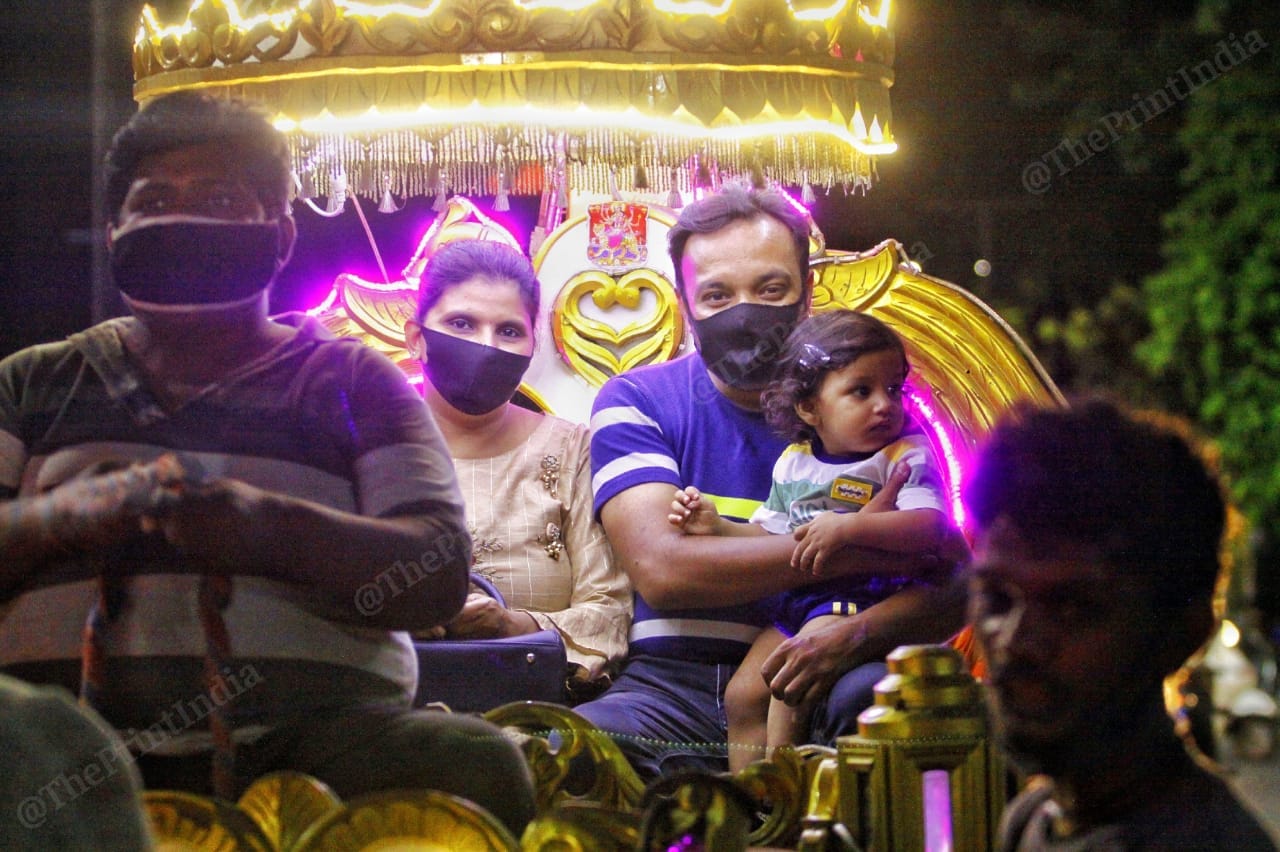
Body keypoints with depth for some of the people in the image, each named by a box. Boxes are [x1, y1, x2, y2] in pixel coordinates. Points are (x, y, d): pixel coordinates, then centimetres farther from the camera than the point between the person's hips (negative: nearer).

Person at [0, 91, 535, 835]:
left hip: (309, 722, 2)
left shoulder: (353, 381, 19)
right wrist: (61, 516, -13)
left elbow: (440, 576, 4)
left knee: (479, 765, -29)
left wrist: (272, 529, -14)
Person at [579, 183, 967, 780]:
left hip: (818, 686, 0)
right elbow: (660, 570, -12)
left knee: (872, 693, -36)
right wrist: (855, 546, -14)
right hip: (674, 689, 1)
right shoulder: (637, 402, 5)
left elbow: (949, 588, 0)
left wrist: (854, 637, -24)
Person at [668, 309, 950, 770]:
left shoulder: (906, 458, -7)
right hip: (794, 601, 7)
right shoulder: (793, 463, 12)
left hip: (861, 598, -7)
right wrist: (718, 527, 4)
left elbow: (929, 526, -24)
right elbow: (769, 536, 21)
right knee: (743, 695, -1)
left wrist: (847, 527, -32)